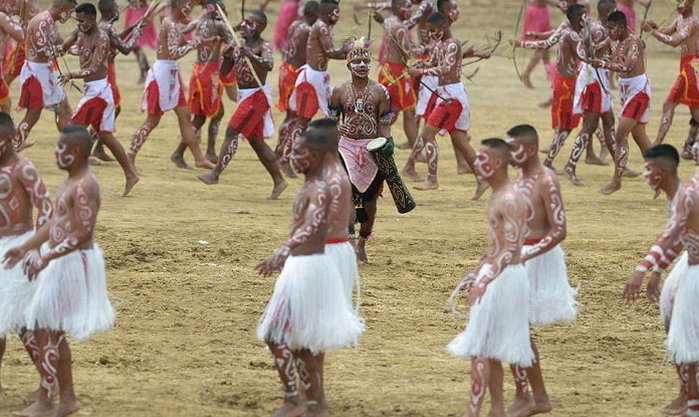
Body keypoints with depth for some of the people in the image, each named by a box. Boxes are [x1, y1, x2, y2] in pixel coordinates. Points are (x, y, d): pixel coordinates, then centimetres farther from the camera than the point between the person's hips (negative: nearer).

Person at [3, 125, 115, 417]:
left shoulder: (83, 187, -20)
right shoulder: (71, 182, 12)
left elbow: (83, 233, -26)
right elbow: (55, 222, 20)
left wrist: (47, 257, -28)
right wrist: (25, 248, 19)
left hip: (73, 262, -10)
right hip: (60, 262, 10)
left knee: (47, 330, -5)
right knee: (53, 332, 15)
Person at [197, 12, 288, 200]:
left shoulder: (263, 46, -12)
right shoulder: (240, 45, 11)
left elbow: (269, 65, -33)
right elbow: (223, 72, 13)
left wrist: (250, 55, -48)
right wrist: (227, 56, -7)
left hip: (256, 96, -9)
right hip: (244, 95, 9)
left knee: (232, 132, -13)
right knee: (256, 140, 11)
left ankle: (216, 173, -10)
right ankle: (278, 181, 17)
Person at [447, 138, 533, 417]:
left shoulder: (510, 200, -18)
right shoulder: (497, 196, 13)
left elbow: (510, 251, -23)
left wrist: (483, 282, -26)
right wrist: (474, 275, 22)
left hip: (504, 278, -10)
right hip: (494, 276, 10)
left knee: (480, 348, -8)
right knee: (489, 350, 14)